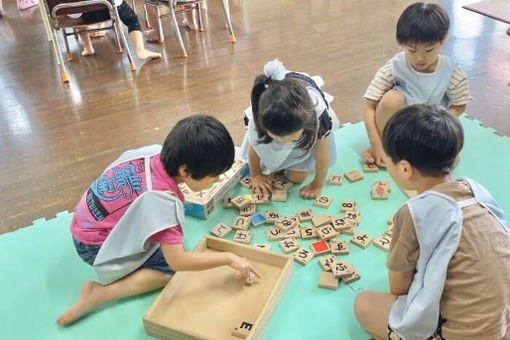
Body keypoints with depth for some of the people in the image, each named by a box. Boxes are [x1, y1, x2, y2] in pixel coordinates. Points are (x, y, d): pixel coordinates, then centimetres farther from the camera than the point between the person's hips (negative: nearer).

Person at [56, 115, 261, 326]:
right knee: (172, 268, -11)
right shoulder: (162, 199, -35)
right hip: (95, 246, -7)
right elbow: (177, 261, -33)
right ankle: (98, 293, -10)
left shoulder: (155, 152, -15)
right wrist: (229, 258, -24)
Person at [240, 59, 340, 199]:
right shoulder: (260, 116, -41)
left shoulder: (318, 113, -45)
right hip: (273, 119, 1)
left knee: (296, 177, -6)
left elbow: (322, 154, -27)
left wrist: (317, 185, -15)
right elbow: (253, 148, -19)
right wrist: (255, 175, -5)